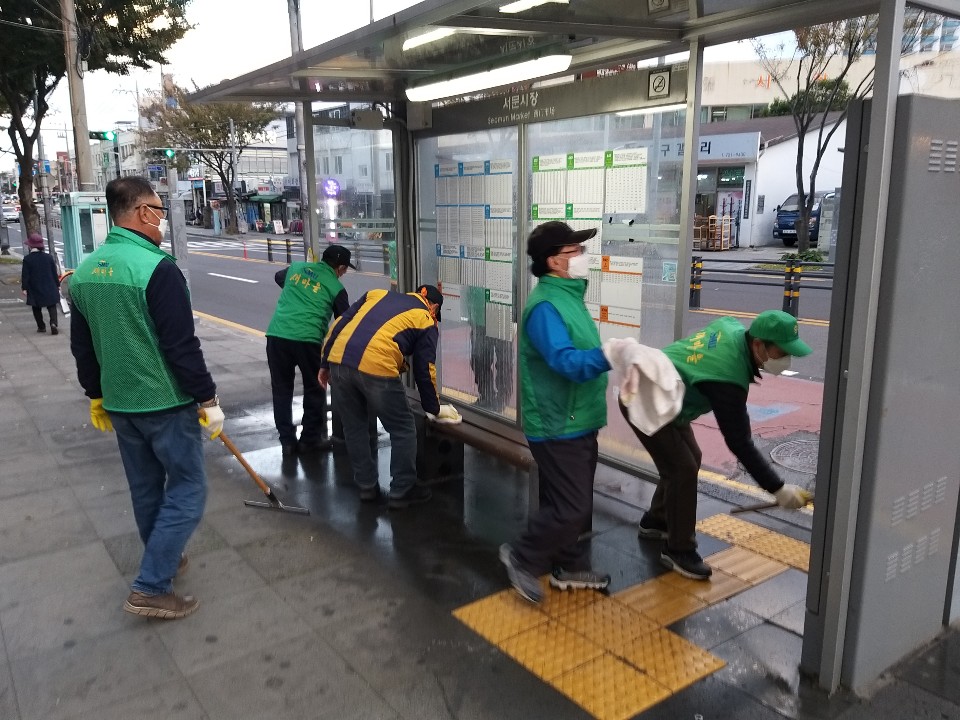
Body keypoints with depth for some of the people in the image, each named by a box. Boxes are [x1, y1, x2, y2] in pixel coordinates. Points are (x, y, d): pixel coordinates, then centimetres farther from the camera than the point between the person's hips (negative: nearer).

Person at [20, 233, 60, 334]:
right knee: (52, 307, 4)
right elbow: (54, 273, 4)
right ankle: (53, 323, -16)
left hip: (35, 289, -2)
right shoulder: (48, 257, -1)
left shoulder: (27, 259, -9)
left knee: (36, 309, 12)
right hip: (49, 288, 2)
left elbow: (25, 275, -8)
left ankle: (41, 326, 14)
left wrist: (24, 288, -2)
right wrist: (58, 285, 12)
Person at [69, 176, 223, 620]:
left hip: (119, 404, 8)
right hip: (167, 404, -8)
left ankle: (165, 560, 37)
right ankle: (150, 588, 3)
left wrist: (96, 395, 23)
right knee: (186, 490, 3)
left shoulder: (84, 272, 6)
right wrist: (208, 399, -13)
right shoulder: (157, 268, -20)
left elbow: (82, 346, 13)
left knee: (145, 488, 20)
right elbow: (182, 346, -22)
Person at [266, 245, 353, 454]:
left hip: (276, 335, 4)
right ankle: (310, 439, 21)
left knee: (281, 389, 15)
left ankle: (287, 440, 19)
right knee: (314, 390, 14)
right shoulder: (336, 287, 7)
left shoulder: (296, 267, 18)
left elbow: (278, 277, 40)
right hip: (307, 339, -4)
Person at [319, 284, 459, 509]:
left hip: (338, 360, 5)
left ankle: (367, 487, 31)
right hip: (376, 368, -5)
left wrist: (325, 364, 24)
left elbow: (338, 324, 20)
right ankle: (401, 492, 20)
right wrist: (434, 408, 24)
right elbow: (424, 371, 12)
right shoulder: (426, 321, 15)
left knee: (354, 427, 22)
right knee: (403, 430, 13)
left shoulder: (377, 294, 27)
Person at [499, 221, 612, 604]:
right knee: (571, 507, -3)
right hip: (558, 426, -10)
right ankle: (521, 558, 17)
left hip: (576, 422, 10)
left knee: (579, 503, 19)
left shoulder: (568, 296, 10)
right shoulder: (546, 305, -22)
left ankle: (571, 568, 34)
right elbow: (568, 362, -34)